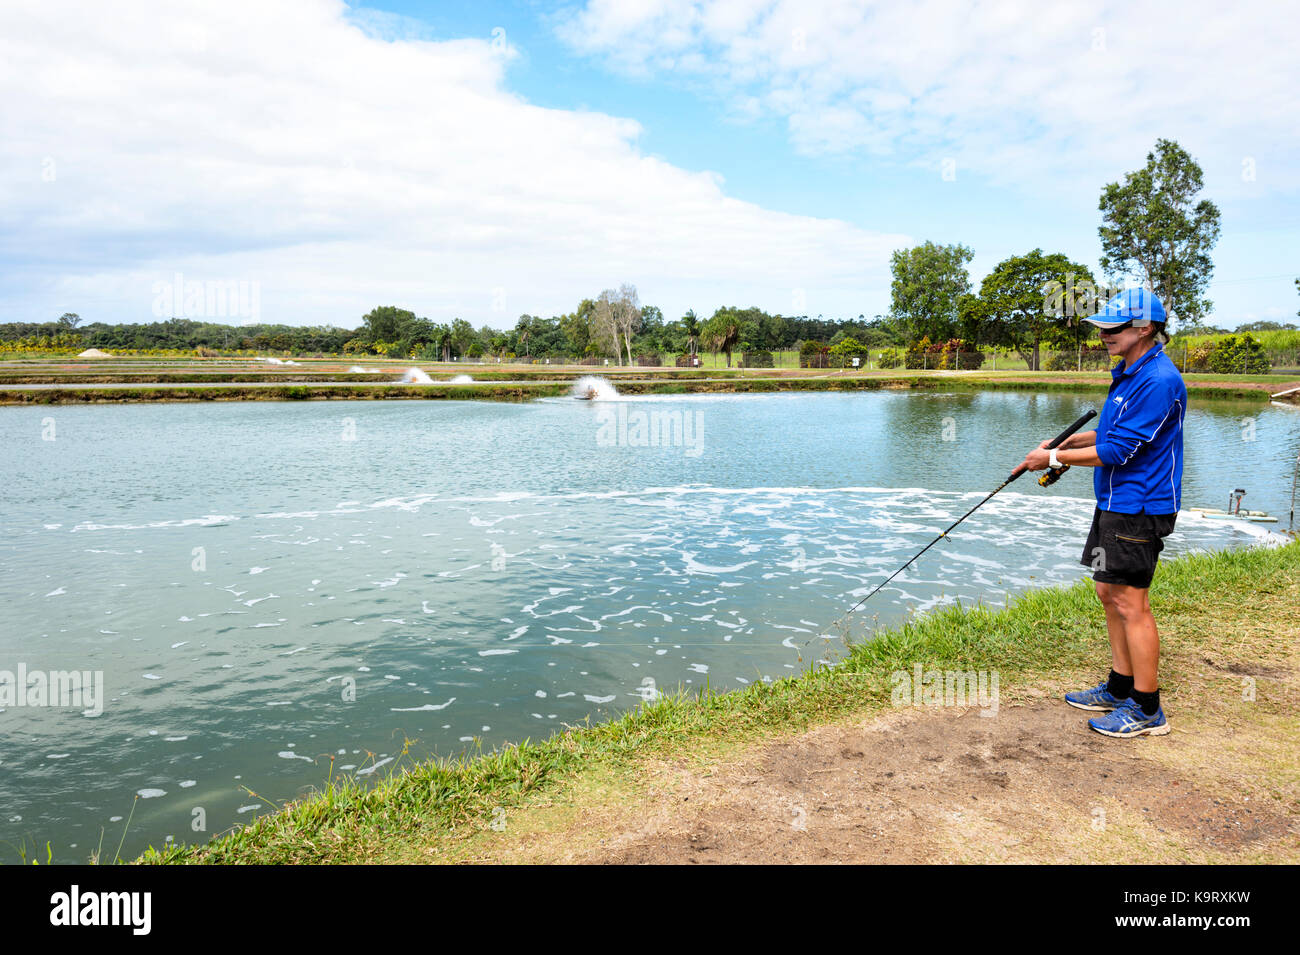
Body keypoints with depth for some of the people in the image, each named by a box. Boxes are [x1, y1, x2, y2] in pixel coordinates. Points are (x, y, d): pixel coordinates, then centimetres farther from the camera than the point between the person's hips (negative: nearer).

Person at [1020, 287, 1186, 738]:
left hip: (1138, 506, -11)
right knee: (1109, 592, 15)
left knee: (1130, 603, -5)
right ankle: (1120, 688, 27)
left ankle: (1148, 710, 6)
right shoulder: (1127, 374, 14)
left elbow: (1118, 450, -21)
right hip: (1115, 502, 11)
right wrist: (1070, 440, 9)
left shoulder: (1158, 380, -20)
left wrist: (1055, 458, -14)